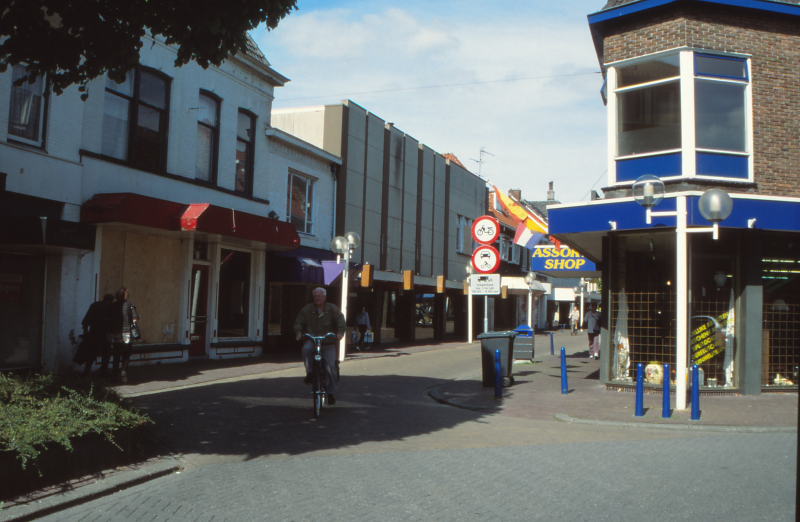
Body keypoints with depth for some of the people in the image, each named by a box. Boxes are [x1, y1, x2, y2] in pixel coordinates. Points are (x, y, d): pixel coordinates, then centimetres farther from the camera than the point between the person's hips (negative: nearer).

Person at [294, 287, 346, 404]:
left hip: (328, 343, -1)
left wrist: (340, 332, -24)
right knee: (306, 348, -35)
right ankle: (309, 373, -16)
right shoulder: (306, 310, 9)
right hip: (311, 341, 1)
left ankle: (331, 393, -1)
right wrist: (299, 332, -12)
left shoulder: (333, 310, 5)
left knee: (330, 366, -13)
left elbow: (341, 321, -4)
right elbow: (298, 322, 9)